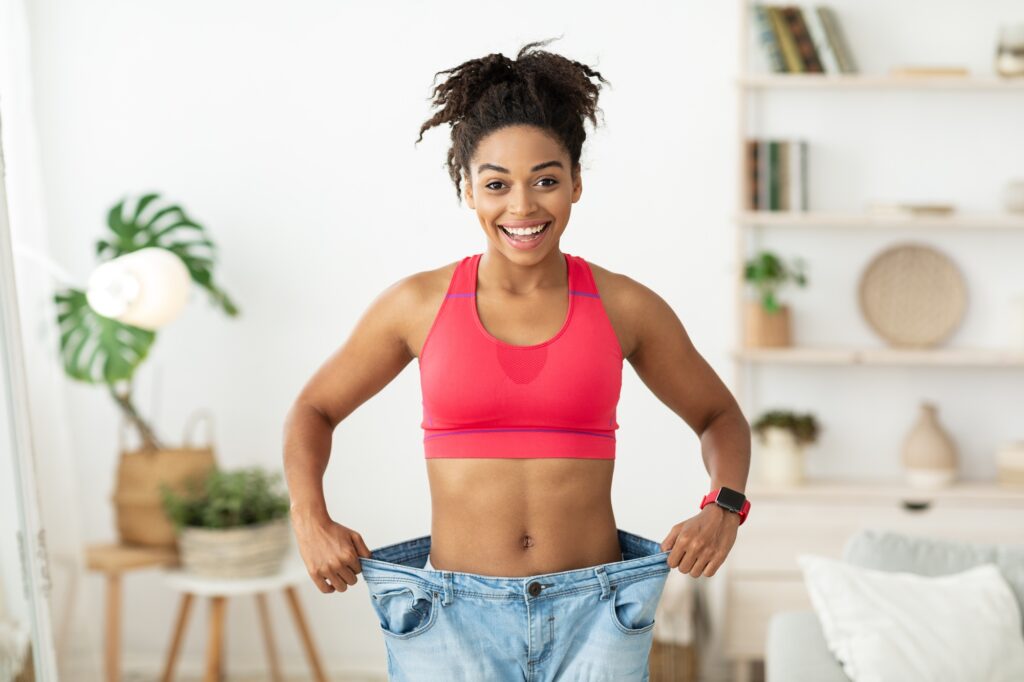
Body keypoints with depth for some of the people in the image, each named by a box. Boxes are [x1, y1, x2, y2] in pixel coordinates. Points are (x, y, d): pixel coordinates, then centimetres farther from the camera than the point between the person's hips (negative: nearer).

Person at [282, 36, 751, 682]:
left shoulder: (624, 307, 0)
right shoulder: (419, 304, 0)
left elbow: (720, 417, 16)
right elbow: (313, 410, 14)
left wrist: (724, 509, -3)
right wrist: (311, 521, -2)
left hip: (593, 619, 0)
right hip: (454, 620, 0)